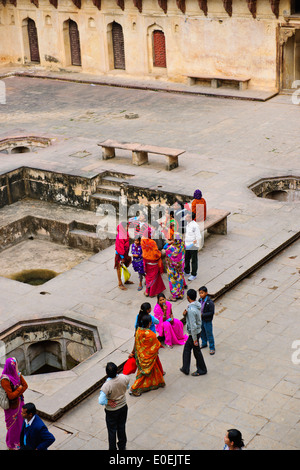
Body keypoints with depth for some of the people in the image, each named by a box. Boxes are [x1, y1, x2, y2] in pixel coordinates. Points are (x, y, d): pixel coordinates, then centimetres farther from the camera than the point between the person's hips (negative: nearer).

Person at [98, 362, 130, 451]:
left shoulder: (107, 385, -35)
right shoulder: (124, 378, -22)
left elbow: (101, 401, -36)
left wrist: (109, 402, -18)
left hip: (112, 411, -4)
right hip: (123, 407, 4)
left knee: (112, 430, 16)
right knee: (122, 427, 25)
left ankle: (112, 449, 33)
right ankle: (122, 447, 42)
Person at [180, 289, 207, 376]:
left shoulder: (191, 310, -31)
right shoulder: (197, 304, -2)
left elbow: (193, 326, -29)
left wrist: (194, 339, -22)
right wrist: (185, 314, -11)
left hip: (194, 333, -9)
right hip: (198, 330, 9)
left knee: (196, 351, 9)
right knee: (187, 348, 20)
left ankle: (202, 370, 27)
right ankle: (185, 369, 29)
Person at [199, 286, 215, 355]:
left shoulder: (210, 302, -25)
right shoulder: (200, 300, -4)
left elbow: (212, 312, -22)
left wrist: (202, 315, -26)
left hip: (207, 321, -7)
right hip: (201, 320, 7)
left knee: (209, 334, 6)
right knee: (202, 333, 23)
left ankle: (212, 348, 21)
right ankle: (204, 344, 46)